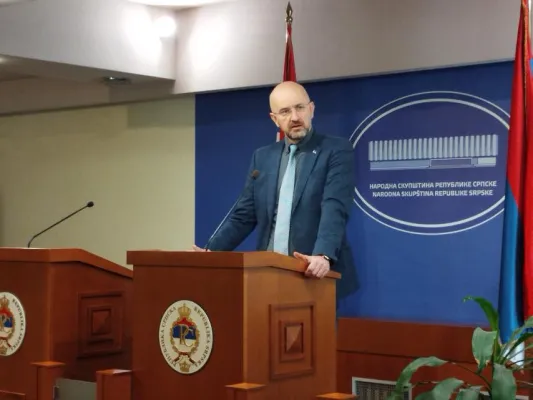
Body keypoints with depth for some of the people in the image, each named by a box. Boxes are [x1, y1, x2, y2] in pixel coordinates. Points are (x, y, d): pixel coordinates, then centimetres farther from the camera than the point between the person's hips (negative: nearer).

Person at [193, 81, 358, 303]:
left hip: (315, 274, -4)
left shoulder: (336, 150, -2)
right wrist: (211, 250, 0)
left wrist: (323, 256, -30)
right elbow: (244, 216, 13)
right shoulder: (262, 157, 14)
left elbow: (334, 209, -15)